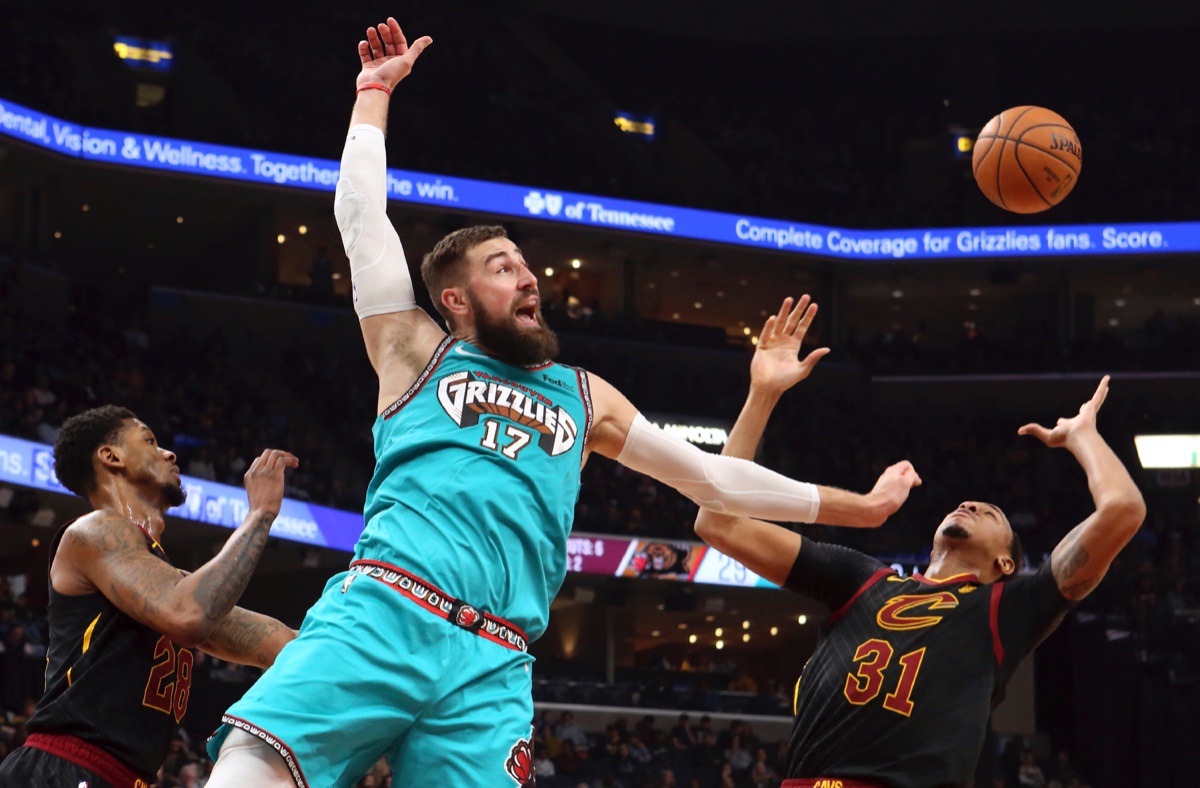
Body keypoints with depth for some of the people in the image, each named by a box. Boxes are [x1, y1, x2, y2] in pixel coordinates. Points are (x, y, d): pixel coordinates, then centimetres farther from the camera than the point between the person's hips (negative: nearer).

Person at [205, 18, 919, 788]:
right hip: (380, 613, -2)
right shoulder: (417, 352, 20)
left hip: (492, 669, 3)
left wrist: (856, 506, 30)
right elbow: (362, 215, 16)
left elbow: (711, 475, 30)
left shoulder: (584, 397, 28)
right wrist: (376, 91, 22)